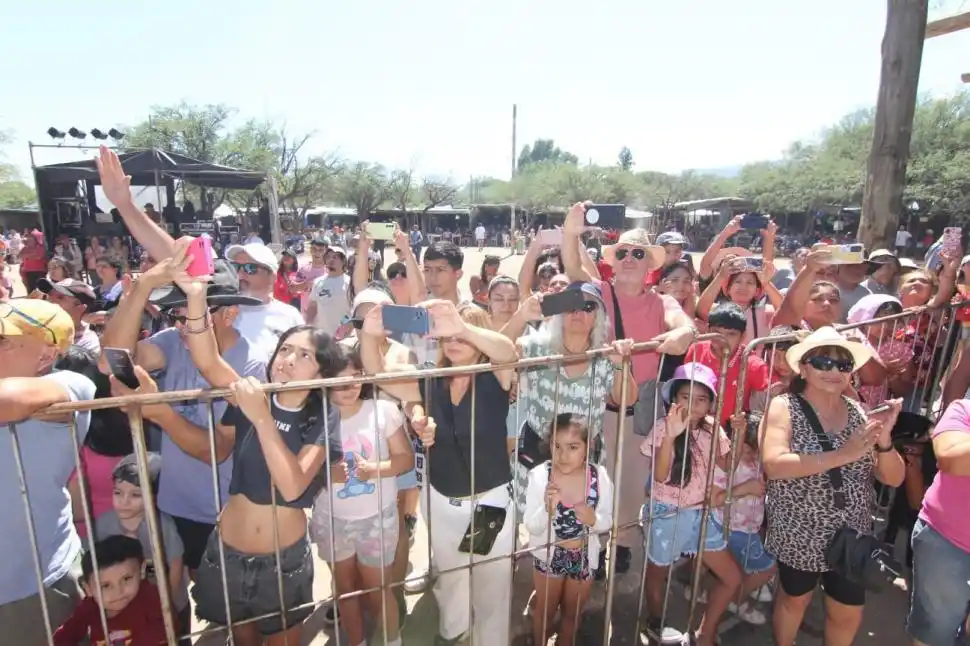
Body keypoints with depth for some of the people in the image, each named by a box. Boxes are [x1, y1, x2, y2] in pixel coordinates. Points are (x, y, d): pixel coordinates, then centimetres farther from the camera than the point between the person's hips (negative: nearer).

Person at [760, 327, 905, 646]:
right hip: (799, 534, -3)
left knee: (849, 614, 19)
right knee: (794, 599, 20)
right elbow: (774, 465, -29)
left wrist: (884, 438, -21)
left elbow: (894, 478, -3)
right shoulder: (785, 407, -15)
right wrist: (842, 454, -34)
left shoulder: (858, 412, -2)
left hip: (851, 536, 4)